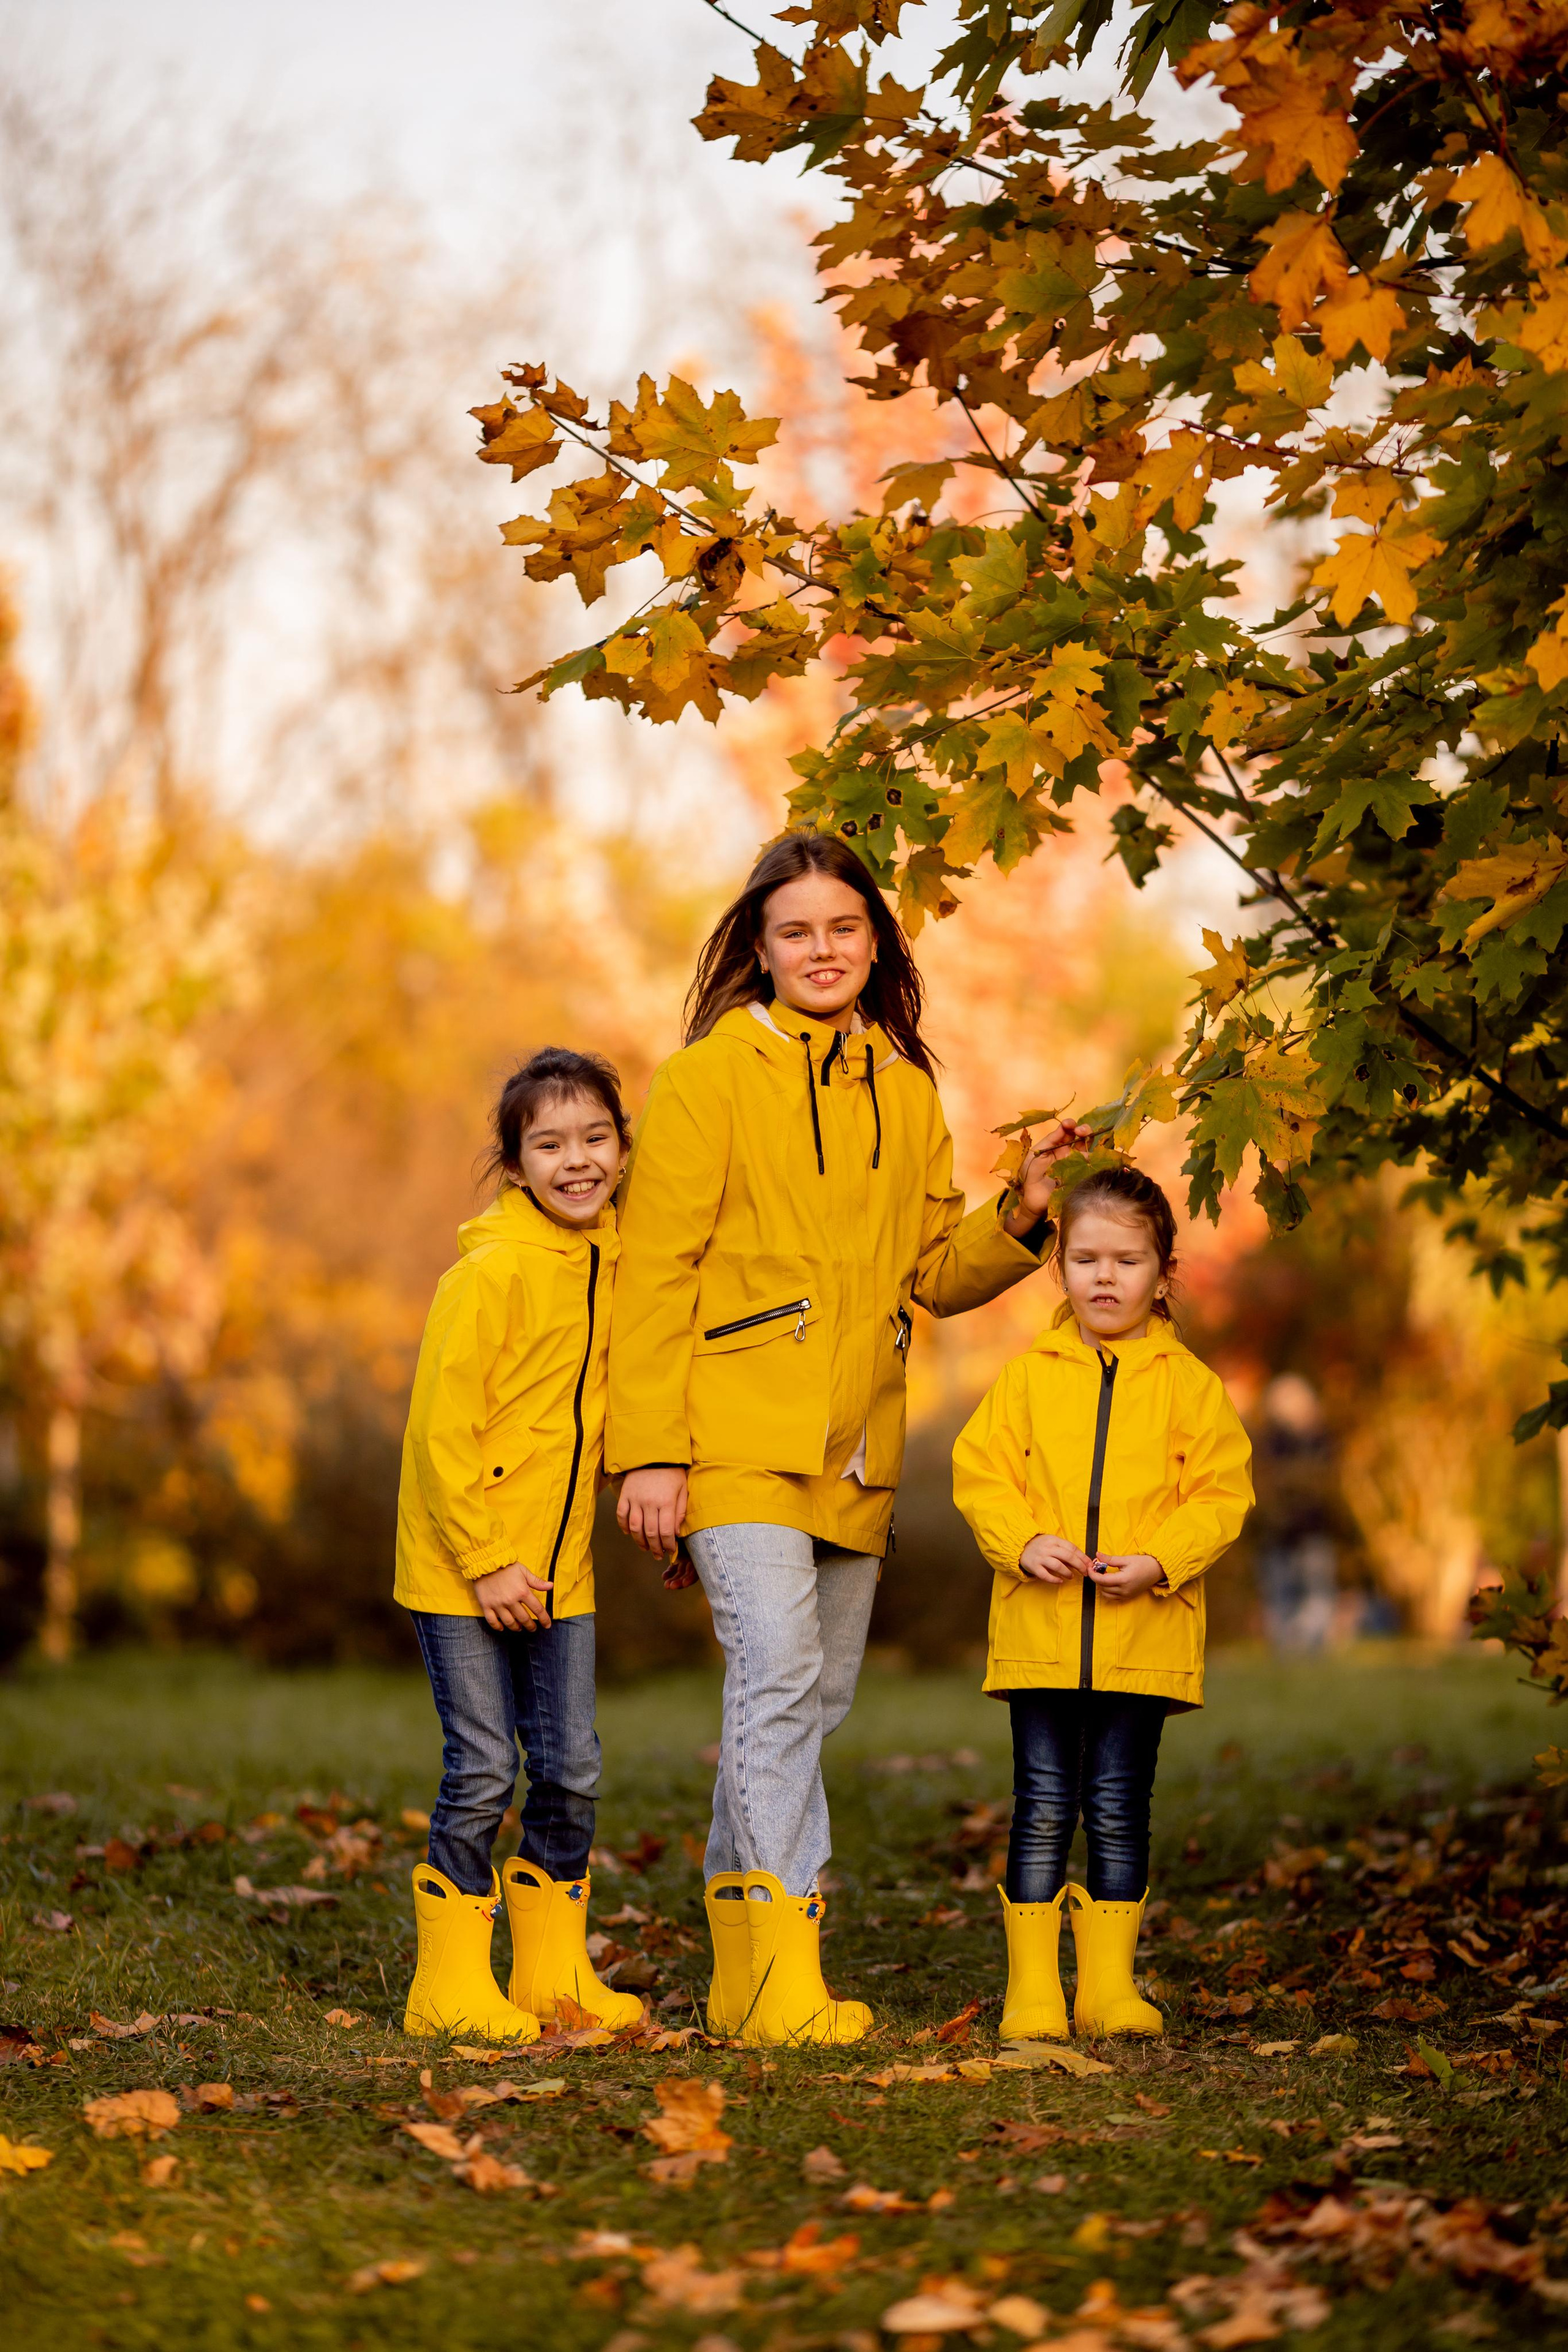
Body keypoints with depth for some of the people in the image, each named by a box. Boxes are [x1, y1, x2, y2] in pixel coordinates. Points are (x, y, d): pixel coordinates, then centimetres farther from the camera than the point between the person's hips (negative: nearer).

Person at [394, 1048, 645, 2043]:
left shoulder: (614, 1261, 6)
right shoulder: (490, 1272, -16)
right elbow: (442, 1428, -16)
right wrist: (485, 1560, -16)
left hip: (559, 1568, 7)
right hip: (462, 1563, -7)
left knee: (572, 1768, 8)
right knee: (484, 1769, -4)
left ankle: (554, 1971, 21)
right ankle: (451, 1982, 8)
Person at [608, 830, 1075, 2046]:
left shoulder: (907, 1093, 14)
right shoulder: (711, 1076, -3)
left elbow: (934, 1272, 19)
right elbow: (656, 1270, -7)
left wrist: (1020, 1220, -1)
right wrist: (649, 1449, -13)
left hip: (854, 1445, 6)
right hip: (739, 1433, -6)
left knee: (815, 1697, 9)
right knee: (778, 1673, -19)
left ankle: (743, 1972, 19)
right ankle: (782, 1971, -19)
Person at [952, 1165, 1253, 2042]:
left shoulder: (1189, 1385, 4)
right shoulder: (1029, 1377, 6)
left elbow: (1221, 1494, 1)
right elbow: (981, 1472, 5)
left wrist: (1160, 1561, -14)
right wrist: (1022, 1542, -13)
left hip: (1145, 1634, 0)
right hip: (1041, 1632, 0)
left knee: (1120, 1811, 5)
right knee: (1044, 1811, 2)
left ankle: (1109, 1984, 14)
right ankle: (1032, 1988, 7)